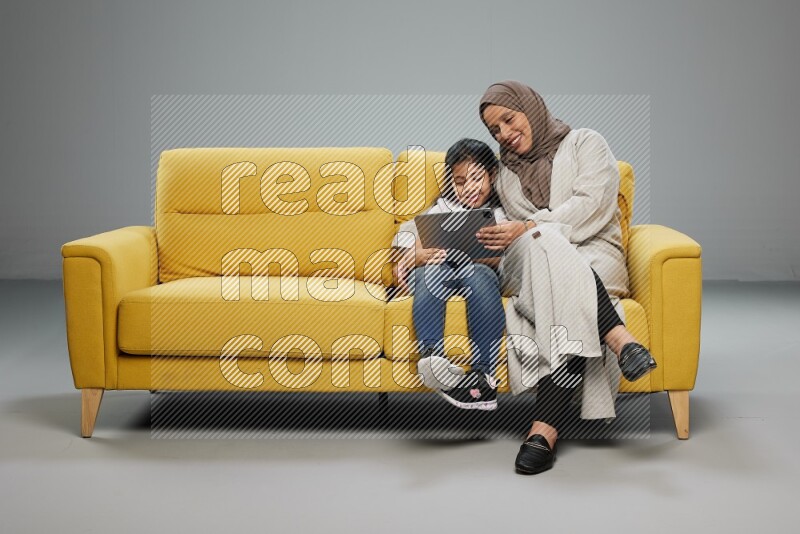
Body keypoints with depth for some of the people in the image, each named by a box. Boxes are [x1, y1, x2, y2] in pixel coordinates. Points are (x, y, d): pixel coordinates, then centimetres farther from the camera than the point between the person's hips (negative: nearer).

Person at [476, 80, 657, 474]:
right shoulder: (504, 170, 26)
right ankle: (617, 337, -53)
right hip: (526, 261, 2)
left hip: (594, 255, -2)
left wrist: (530, 227, -19)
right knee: (547, 245, -40)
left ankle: (545, 428, -53)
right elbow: (509, 233, 14)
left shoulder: (584, 143, 12)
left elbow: (591, 205, -7)